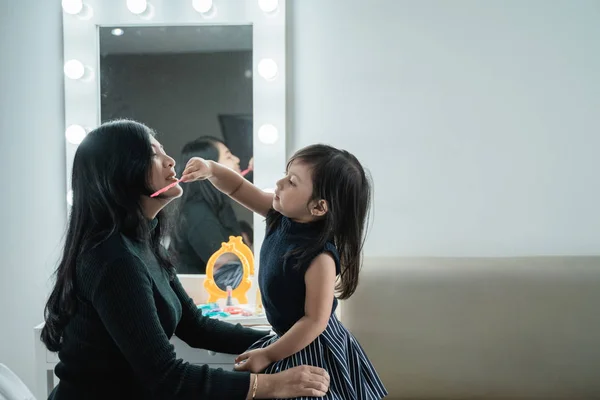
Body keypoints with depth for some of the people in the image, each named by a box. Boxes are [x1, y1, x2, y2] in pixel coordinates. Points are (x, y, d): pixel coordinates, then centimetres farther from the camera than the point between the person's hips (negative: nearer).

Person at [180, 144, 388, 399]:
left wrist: (268, 355, -17)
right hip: (291, 339, 8)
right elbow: (238, 188, 1)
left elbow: (315, 321, -25)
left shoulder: (319, 256, -30)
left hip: (312, 350, -8)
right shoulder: (281, 216, -8)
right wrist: (210, 169, -19)